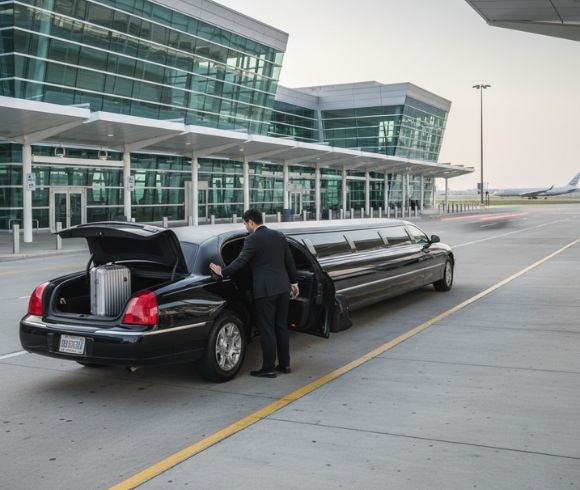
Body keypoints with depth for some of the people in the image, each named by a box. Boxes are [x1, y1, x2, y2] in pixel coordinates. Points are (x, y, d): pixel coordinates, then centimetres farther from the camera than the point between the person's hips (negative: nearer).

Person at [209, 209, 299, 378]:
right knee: (281, 327, 15)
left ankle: (269, 368, 3)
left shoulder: (252, 239, -10)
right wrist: (293, 282, 23)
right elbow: (289, 261, 15)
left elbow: (241, 262, -15)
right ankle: (284, 364, 21)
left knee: (267, 328, -1)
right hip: (282, 287, 7)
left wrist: (222, 271, -4)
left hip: (265, 290, -7)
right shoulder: (279, 235, 11)